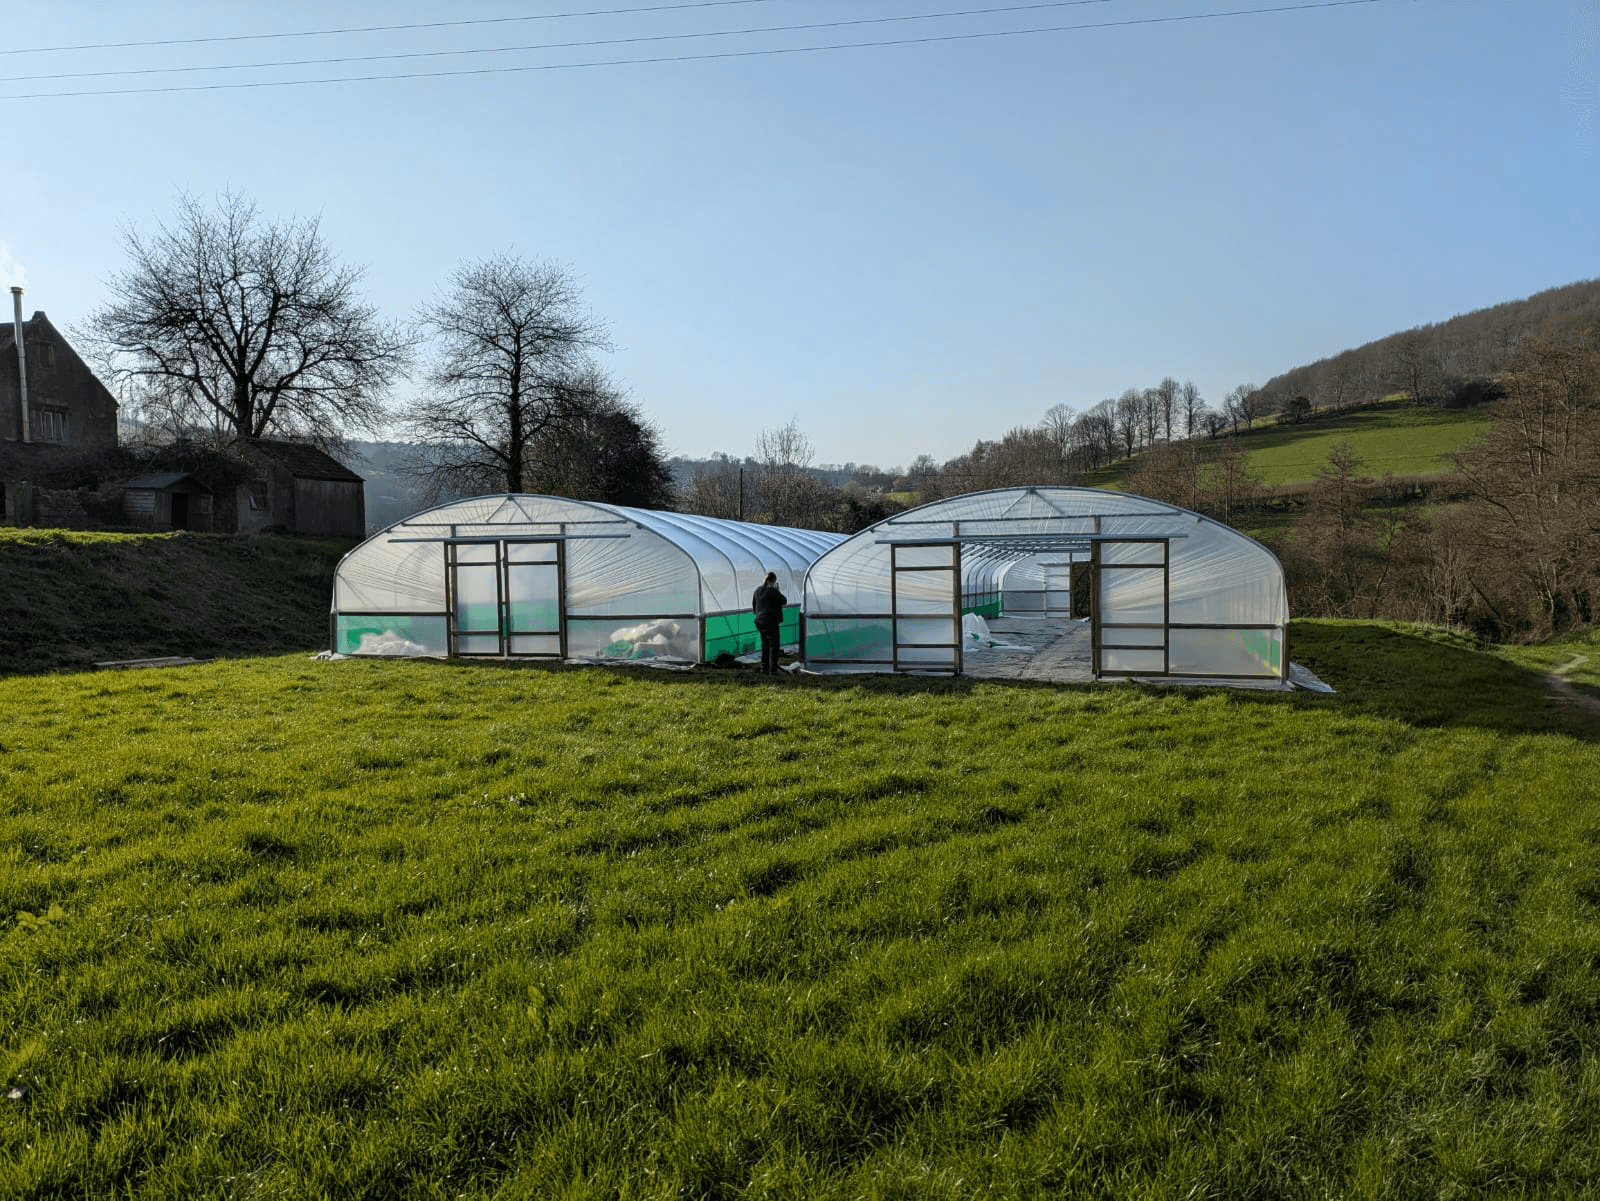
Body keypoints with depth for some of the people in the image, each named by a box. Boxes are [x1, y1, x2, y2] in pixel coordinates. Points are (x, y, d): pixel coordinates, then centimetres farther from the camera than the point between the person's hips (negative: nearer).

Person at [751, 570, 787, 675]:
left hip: (760, 621, 7)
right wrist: (777, 590, 3)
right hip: (771, 622, -7)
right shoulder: (772, 591, -15)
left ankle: (764, 668, 14)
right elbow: (784, 601, -3)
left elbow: (754, 607, 14)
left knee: (765, 645, 14)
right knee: (773, 645, 1)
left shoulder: (757, 591, 7)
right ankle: (773, 669, 0)